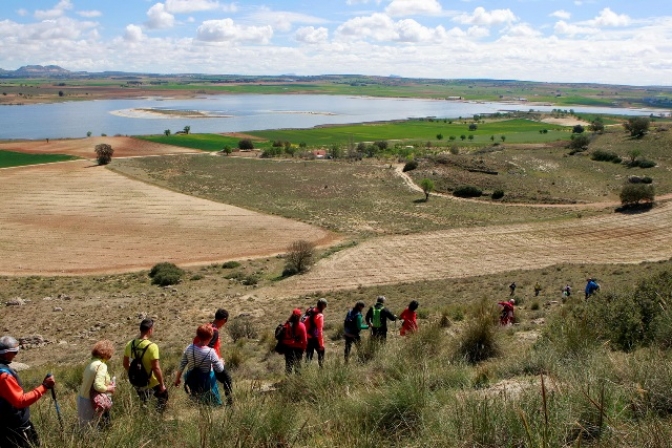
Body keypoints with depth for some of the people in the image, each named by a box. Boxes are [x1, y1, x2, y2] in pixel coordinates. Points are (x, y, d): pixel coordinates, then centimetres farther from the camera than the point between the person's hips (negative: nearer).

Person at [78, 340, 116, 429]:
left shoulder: (92, 363, 8)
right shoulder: (101, 366, -19)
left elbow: (91, 381, 12)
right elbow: (98, 386, -26)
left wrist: (107, 383, 12)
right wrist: (109, 389, -9)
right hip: (91, 403, -8)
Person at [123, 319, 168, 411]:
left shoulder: (130, 344, -6)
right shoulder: (152, 346, -25)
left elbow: (125, 364, 5)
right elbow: (156, 368, -25)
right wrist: (162, 384, -13)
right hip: (152, 383, -6)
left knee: (143, 404, 26)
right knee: (163, 398, 20)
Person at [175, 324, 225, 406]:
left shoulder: (189, 348, -15)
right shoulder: (210, 352, -26)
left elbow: (182, 365, -6)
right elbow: (220, 369, -18)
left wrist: (177, 378, 8)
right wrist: (221, 362, 3)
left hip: (192, 380, 5)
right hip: (206, 382, -4)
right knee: (213, 404, 14)